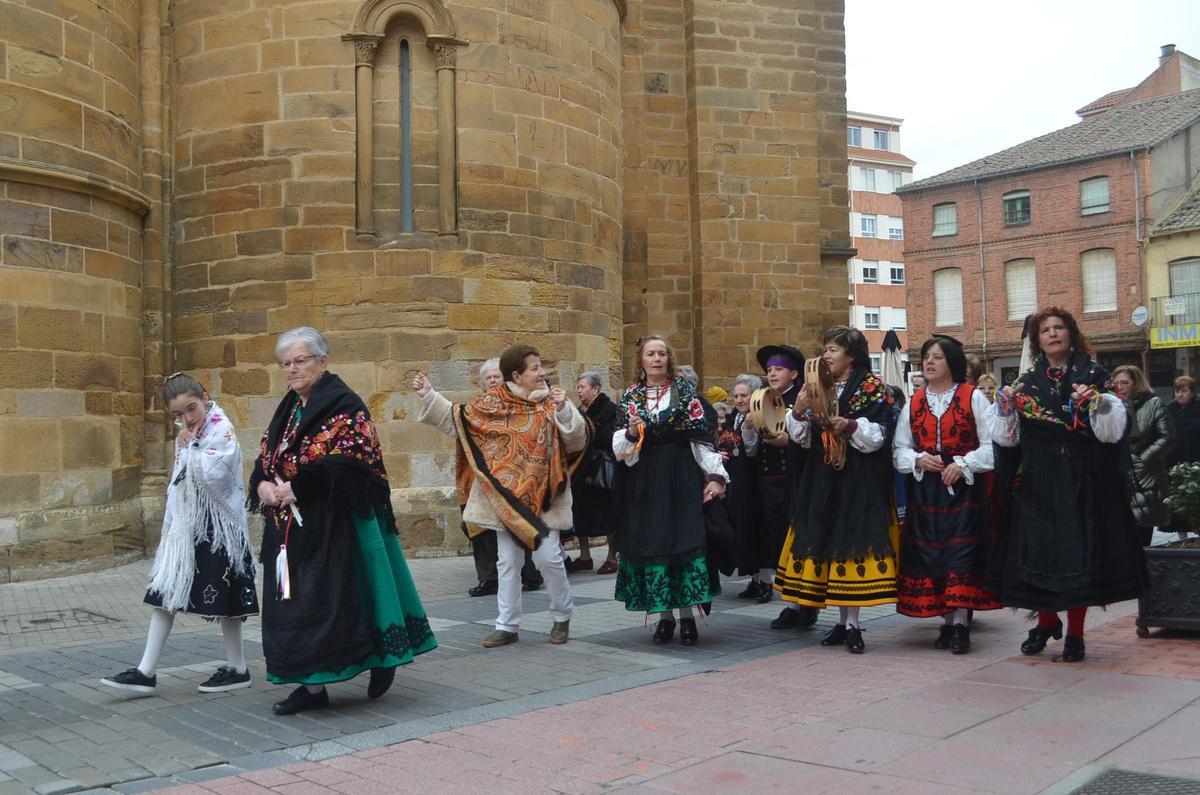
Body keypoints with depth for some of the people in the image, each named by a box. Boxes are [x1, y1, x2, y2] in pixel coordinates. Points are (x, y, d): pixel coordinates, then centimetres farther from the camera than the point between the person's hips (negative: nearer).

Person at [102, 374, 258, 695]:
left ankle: (237, 669, 16)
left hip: (217, 527, -8)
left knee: (223, 600, 2)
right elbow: (177, 484, 18)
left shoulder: (223, 431, -13)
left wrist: (189, 446, -16)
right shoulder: (186, 435, 11)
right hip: (185, 526, 8)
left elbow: (212, 476, -25)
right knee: (164, 594, 6)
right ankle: (146, 672, 10)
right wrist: (169, 525, 17)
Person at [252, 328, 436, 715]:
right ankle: (311, 684, 12)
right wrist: (263, 484, -8)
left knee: (330, 599, -5)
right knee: (294, 603, 6)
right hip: (291, 526, 8)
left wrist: (296, 487, -23)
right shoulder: (288, 409, 16)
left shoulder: (344, 406, -9)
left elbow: (347, 464, -19)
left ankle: (381, 659, 15)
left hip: (333, 522, -8)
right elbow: (265, 458, 14)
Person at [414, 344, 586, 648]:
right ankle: (507, 625, 18)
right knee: (507, 562, 8)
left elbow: (577, 442, -10)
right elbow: (457, 420, 7)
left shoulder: (553, 402, -3)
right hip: (506, 495, 2)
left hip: (542, 496, -2)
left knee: (548, 557, -5)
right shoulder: (493, 403, 0)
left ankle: (562, 617, 18)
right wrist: (429, 397, 1)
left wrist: (564, 410, -24)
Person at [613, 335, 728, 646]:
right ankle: (664, 615, 10)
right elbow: (620, 448, 6)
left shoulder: (685, 391, 4)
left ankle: (687, 615, 3)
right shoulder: (630, 397, 8)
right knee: (651, 543, 1)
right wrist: (632, 432, -15)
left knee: (686, 541, -5)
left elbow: (701, 437, -1)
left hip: (682, 478, -1)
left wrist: (715, 475, -8)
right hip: (644, 481, 2)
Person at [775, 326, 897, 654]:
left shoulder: (873, 388, -1)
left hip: (859, 480, -5)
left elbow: (878, 435, -7)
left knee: (853, 545, -7)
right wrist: (798, 412, -7)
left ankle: (853, 624, 1)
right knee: (826, 545, 5)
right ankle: (842, 621, 15)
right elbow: (803, 438, 11)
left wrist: (851, 426, -23)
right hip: (822, 480, 5)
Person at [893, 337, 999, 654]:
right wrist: (918, 460, -8)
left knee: (961, 553, -9)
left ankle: (960, 623, -7)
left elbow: (991, 444, -3)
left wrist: (963, 464, -15)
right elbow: (899, 449, 11)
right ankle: (948, 622, 11)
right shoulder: (914, 403, 12)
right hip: (924, 490, 4)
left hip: (964, 488, -3)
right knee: (929, 553, 2)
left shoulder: (973, 398, 2)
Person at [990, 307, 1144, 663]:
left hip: (1082, 482, -2)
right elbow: (1008, 439, 6)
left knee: (1079, 550, 1)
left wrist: (1097, 403, -21)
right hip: (1037, 482, 2)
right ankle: (1047, 622, 24)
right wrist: (1005, 408, -10)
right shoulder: (1026, 383, 7)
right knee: (1038, 549, 4)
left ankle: (1075, 633, 12)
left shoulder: (1095, 377, 1)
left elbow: (1112, 433, -5)